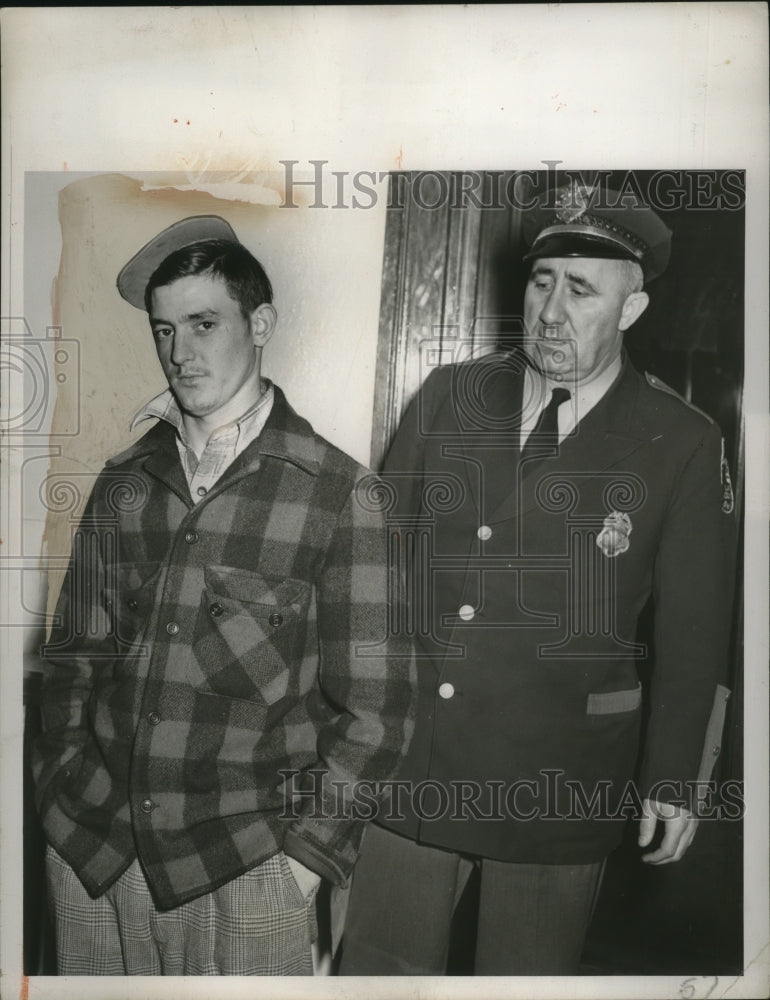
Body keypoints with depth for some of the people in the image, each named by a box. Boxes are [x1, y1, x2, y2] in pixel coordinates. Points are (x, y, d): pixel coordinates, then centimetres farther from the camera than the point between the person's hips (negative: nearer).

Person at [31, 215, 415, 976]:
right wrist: (62, 786, 3)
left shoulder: (336, 491, -8)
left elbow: (371, 702, -5)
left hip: (244, 870, -3)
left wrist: (309, 848, -8)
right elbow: (77, 649, 11)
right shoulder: (123, 482, 4)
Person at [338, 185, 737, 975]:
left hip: (559, 778, -2)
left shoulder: (682, 444, -6)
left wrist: (674, 778, 2)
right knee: (377, 966, 14)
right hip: (408, 753, 2)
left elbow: (694, 629, -1)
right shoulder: (447, 394, 0)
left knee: (527, 973, 17)